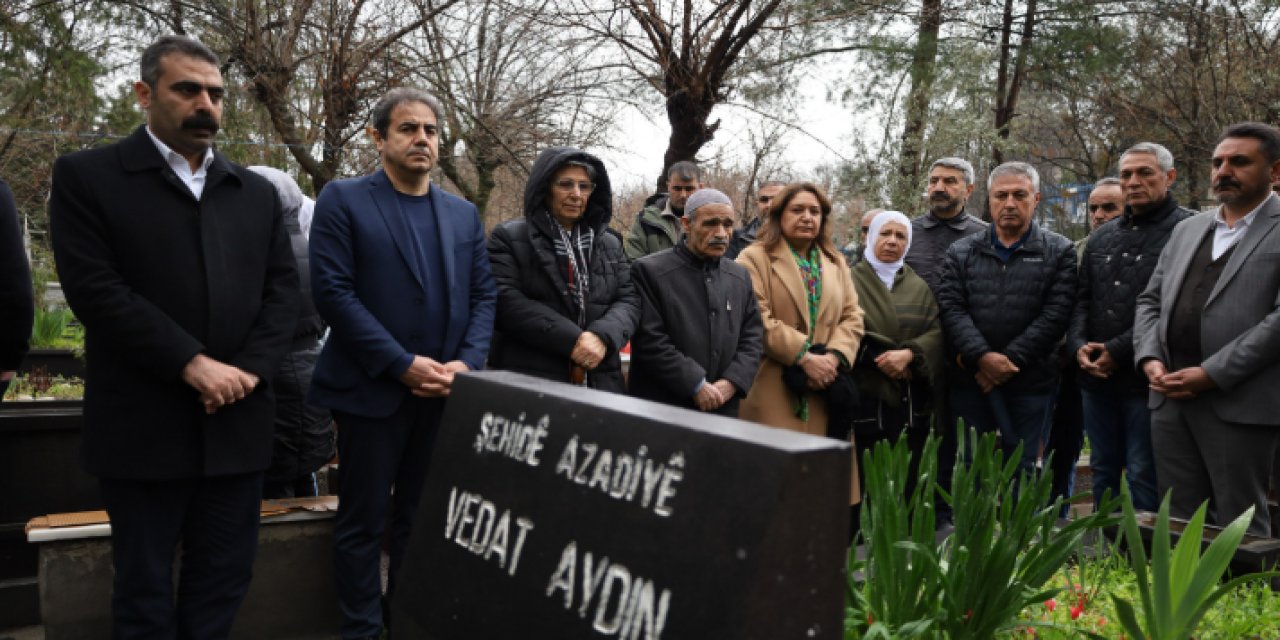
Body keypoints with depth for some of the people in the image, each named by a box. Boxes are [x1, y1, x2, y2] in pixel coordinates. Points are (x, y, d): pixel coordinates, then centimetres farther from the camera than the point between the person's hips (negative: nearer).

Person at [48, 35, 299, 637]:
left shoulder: (257, 191, 12)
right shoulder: (86, 176, -1)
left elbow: (282, 287, 6)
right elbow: (94, 288, -12)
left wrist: (249, 369, -9)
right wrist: (192, 364, -17)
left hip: (237, 422, 4)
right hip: (143, 426, -3)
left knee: (225, 576, 14)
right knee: (144, 585, 11)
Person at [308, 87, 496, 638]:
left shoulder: (464, 214, 12)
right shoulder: (343, 200, -2)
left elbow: (484, 296, 9)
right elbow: (332, 292, -11)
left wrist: (468, 362, -8)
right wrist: (402, 364, -16)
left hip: (445, 394, 4)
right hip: (372, 390, -4)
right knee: (364, 523, 7)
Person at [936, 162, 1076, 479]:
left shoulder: (1059, 252, 5)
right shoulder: (961, 253, 10)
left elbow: (1055, 316, -5)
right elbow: (951, 309, -1)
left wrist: (1009, 360, -13)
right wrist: (982, 357, -16)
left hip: (1030, 384, -1)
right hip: (970, 382, 2)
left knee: (1021, 470, 5)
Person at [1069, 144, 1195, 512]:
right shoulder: (1102, 237, 17)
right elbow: (1082, 299, 15)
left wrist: (1119, 351, -17)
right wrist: (1079, 345, -3)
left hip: (1147, 377, -6)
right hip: (1096, 376, 6)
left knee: (1144, 475, 1)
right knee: (1103, 470, 16)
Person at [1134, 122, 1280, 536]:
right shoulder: (1187, 229, 17)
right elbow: (1150, 301, 17)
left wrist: (1212, 374, -17)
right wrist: (1150, 358, -1)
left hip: (1237, 402, -6)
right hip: (1170, 397, 6)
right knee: (1178, 522, 14)